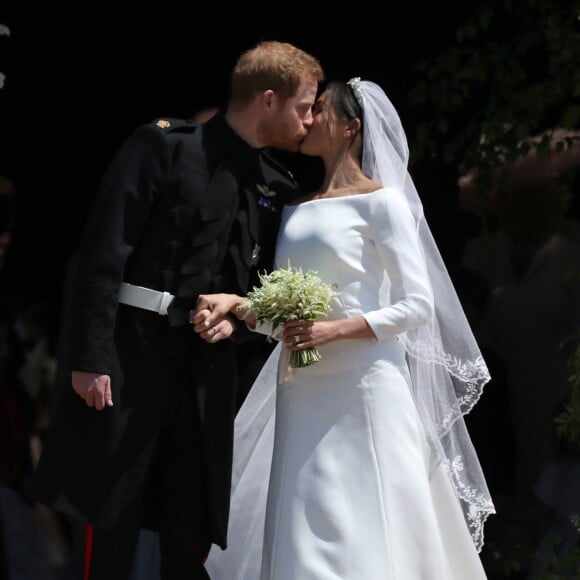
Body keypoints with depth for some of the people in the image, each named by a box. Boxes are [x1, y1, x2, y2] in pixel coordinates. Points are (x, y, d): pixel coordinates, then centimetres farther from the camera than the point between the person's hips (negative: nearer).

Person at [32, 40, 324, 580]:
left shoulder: (276, 187, 11)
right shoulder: (165, 145, -6)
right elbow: (103, 254, -11)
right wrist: (90, 357, -17)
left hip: (206, 370, 6)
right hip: (132, 356, -5)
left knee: (192, 535, 5)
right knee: (112, 522, -1)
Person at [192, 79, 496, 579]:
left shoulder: (380, 201, -3)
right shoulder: (297, 210, 17)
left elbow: (417, 306, -7)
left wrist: (334, 331, -17)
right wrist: (234, 304, -4)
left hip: (361, 389, -6)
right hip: (302, 392, 6)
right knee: (300, 538, 3)